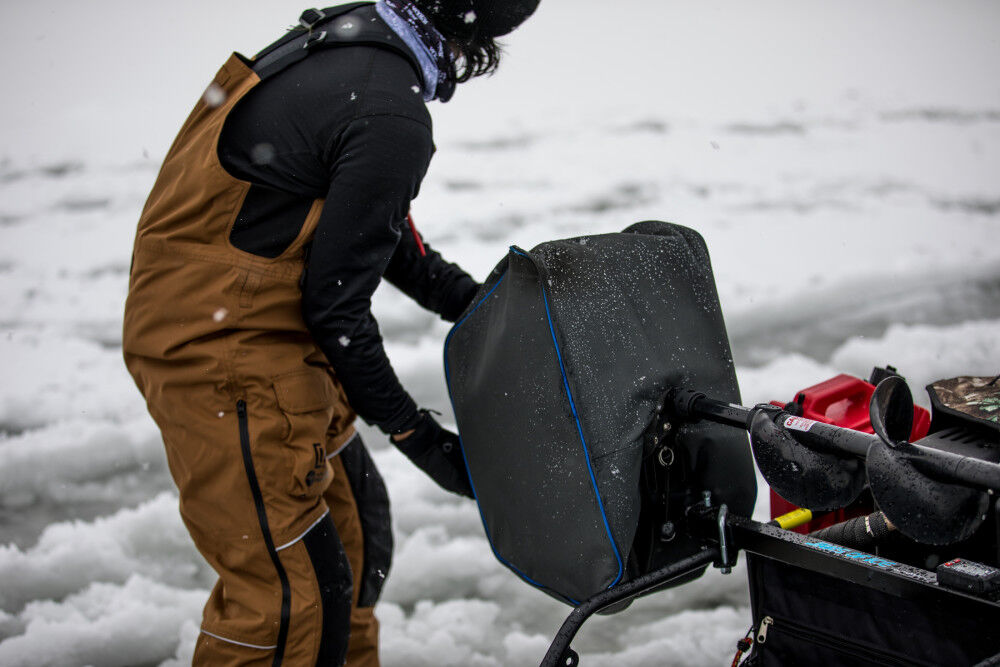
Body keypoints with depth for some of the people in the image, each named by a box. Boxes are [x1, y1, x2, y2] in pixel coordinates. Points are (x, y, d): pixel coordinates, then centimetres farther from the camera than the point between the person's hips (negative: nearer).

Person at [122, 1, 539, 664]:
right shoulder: (392, 117, -23)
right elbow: (335, 305, -19)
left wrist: (470, 300, 20)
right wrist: (415, 433, -8)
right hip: (223, 353, -10)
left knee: (353, 527, 21)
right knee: (296, 588, -4)